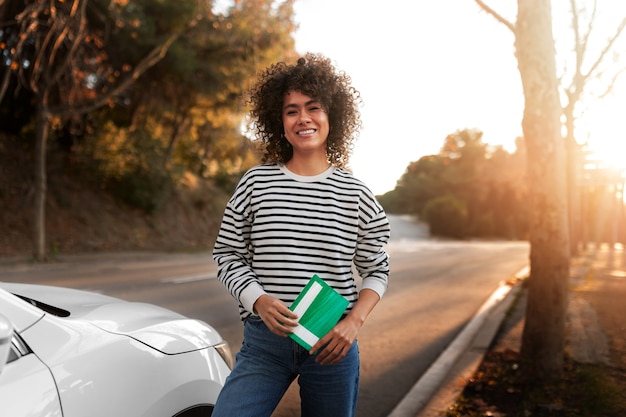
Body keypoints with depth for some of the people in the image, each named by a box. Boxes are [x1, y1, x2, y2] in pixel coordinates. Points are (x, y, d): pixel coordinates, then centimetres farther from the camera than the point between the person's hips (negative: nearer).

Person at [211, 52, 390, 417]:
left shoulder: (355, 194, 0)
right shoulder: (256, 183, -1)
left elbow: (377, 270, 6)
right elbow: (228, 254, 3)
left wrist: (354, 321, -9)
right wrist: (259, 300, -14)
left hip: (333, 342, 1)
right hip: (264, 340, 0)